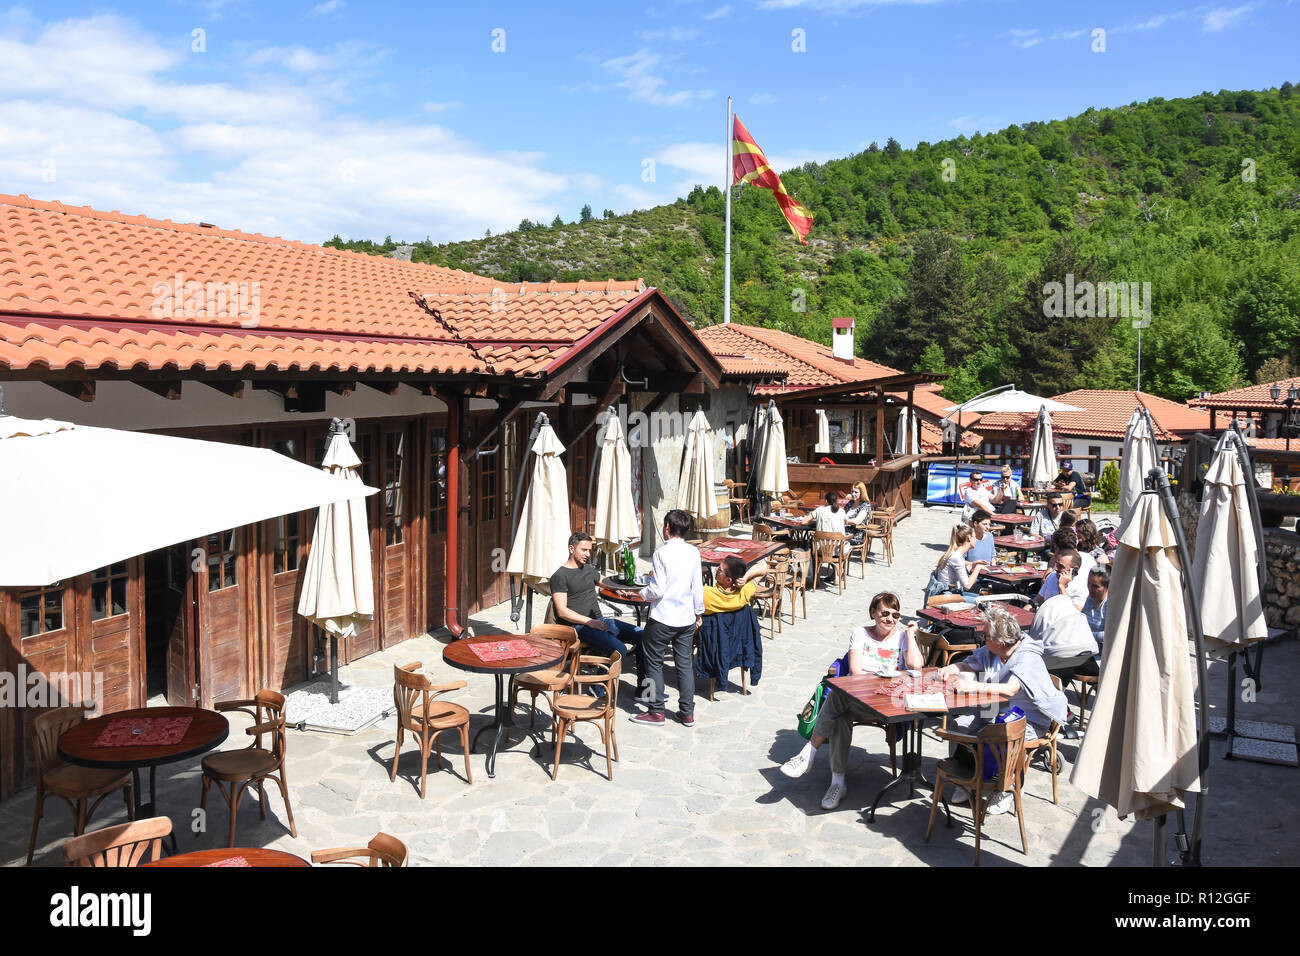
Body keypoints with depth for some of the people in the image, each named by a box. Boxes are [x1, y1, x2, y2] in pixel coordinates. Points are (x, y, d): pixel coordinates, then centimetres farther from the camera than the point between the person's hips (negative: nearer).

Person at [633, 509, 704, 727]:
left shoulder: (662, 552, -15)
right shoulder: (694, 552, 1)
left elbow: (658, 590, -18)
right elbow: (698, 587, 6)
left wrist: (643, 593, 3)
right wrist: (699, 612, 19)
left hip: (662, 619, -5)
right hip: (687, 619, 5)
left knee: (654, 662, 8)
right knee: (685, 663, 12)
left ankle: (656, 711, 12)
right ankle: (687, 713, 17)